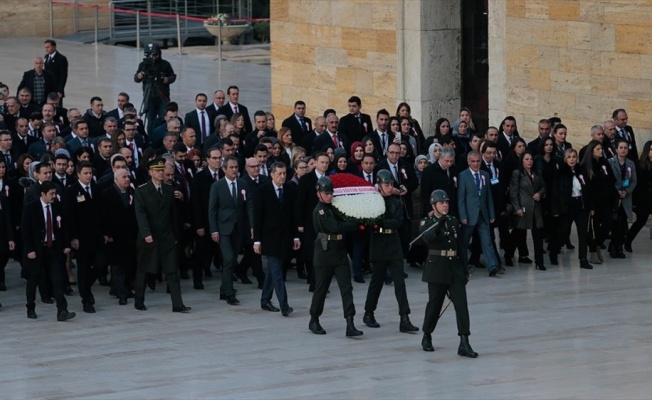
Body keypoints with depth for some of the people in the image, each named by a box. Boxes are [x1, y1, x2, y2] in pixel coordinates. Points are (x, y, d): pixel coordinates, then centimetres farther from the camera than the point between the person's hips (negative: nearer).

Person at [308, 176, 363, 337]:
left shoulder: (335, 207, 12)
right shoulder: (319, 211, -10)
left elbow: (343, 225, 12)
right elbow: (336, 227, -21)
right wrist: (356, 224, -17)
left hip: (340, 252, 6)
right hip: (324, 253, -6)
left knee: (346, 288, -4)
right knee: (321, 288, 5)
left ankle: (350, 324, -9)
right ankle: (314, 321, 22)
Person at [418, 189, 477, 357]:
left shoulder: (453, 221, 11)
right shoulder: (427, 222, -2)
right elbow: (427, 238, -24)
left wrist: (464, 268, 17)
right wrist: (440, 223, -36)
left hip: (455, 268, 4)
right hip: (437, 268, -4)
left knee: (461, 304, -7)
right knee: (434, 304, 5)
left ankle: (464, 343, -10)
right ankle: (427, 337, 28)